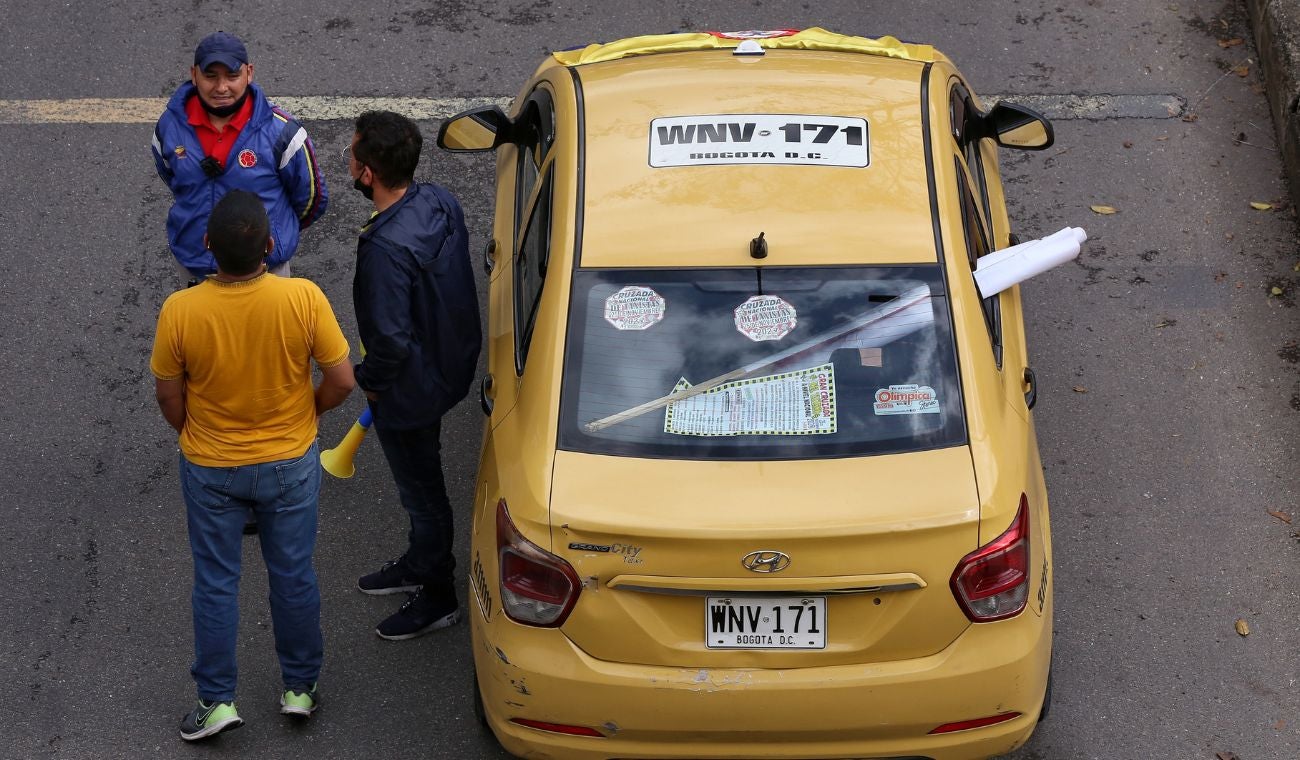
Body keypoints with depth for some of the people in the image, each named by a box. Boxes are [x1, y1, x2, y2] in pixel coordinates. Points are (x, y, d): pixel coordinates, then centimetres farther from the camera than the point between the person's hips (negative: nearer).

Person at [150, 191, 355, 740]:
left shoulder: (180, 311, -24)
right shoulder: (303, 298, -25)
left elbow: (169, 397, -9)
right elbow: (341, 381, -15)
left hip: (210, 469, 0)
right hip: (290, 465, 0)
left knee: (215, 581, 18)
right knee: (293, 576, 20)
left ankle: (217, 701, 29)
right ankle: (300, 688, 36)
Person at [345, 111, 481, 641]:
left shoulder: (385, 248, -36)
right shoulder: (439, 202, -10)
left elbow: (390, 339, -33)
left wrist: (370, 379, -12)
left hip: (409, 388, -8)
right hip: (448, 363, 9)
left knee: (421, 490, 13)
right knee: (420, 480, 28)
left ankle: (438, 597, 32)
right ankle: (420, 563, 50)